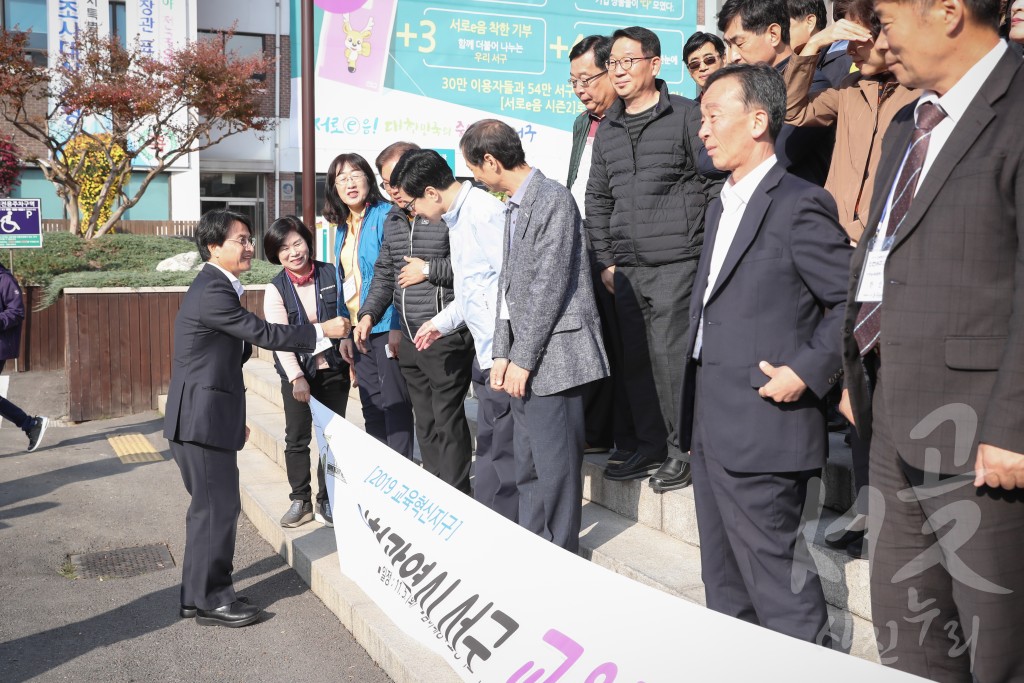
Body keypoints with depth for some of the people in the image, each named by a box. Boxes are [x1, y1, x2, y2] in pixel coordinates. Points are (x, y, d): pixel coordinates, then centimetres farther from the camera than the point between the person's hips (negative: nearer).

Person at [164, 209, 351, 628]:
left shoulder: (214, 287, 17)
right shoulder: (212, 291, -17)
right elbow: (262, 333, -21)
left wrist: (235, 416, 25)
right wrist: (322, 331, -15)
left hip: (208, 416, 11)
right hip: (202, 419, -11)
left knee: (212, 506, 17)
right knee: (217, 507, -3)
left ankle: (198, 593, 28)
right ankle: (209, 600, 8)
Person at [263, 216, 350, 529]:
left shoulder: (331, 274, -2)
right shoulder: (276, 289, -6)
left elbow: (346, 315, 7)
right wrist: (296, 377, -20)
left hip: (334, 368, 1)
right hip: (297, 372, -1)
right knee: (297, 438, 3)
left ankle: (327, 500, 17)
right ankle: (300, 500, 16)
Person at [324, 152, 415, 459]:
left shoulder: (385, 215, -7)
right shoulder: (342, 228, 16)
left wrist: (397, 326, -20)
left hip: (387, 328, -8)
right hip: (359, 331, 8)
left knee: (394, 405, -3)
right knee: (372, 409, 13)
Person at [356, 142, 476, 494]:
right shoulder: (392, 219, 15)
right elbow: (384, 272, 21)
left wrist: (429, 270, -13)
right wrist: (369, 313, 7)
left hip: (447, 337, -8)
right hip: (410, 340, 8)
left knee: (448, 420, -3)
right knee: (425, 423, 14)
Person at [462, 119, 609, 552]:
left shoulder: (553, 199, -12)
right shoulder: (514, 206, 18)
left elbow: (550, 286, -16)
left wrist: (523, 359, -15)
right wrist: (503, 354, 8)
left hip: (552, 357, -9)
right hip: (524, 360, 9)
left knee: (555, 468, -2)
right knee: (527, 468, 15)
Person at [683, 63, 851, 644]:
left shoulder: (800, 204, -12)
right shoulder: (722, 205, 17)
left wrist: (806, 372, -17)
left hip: (763, 429, -9)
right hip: (711, 425, 9)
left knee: (775, 575, -3)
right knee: (724, 580, 18)